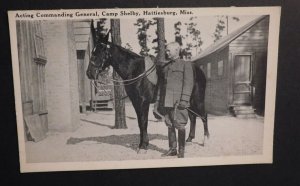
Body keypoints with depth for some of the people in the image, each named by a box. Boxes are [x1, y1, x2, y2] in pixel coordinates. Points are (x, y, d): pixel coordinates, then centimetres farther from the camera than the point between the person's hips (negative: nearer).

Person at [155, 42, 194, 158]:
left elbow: (188, 83, -7)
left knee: (180, 126, 0)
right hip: (165, 101, 6)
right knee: (169, 126, 11)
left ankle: (181, 151, 13)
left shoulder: (186, 65, 1)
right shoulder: (164, 66, 17)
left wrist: (184, 100, -16)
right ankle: (172, 149, 23)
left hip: (178, 101, -5)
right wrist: (158, 100, 13)